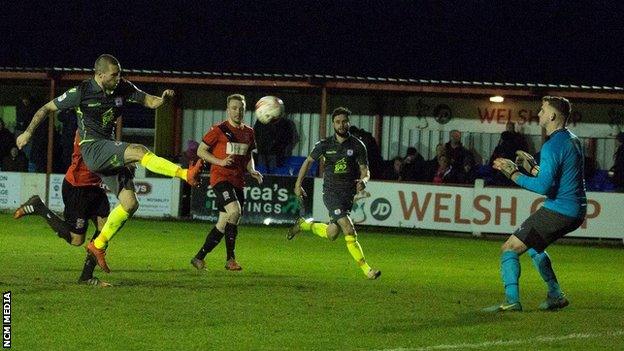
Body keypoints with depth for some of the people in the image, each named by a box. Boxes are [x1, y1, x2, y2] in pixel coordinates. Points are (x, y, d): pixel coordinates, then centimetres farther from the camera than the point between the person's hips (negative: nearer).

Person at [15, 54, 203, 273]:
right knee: (138, 150, -29)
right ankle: (185, 174, -37)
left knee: (130, 204, -1)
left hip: (110, 154, 7)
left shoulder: (122, 88, 5)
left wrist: (162, 99, -11)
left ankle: (99, 245, 12)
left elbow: (150, 102, 12)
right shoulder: (81, 92, -8)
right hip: (92, 149, -7)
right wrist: (28, 132, -4)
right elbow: (47, 108, 2)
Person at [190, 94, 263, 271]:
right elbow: (201, 151, -3)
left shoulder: (248, 132, 13)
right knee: (234, 211, -25)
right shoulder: (219, 130, -5)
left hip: (238, 180, 7)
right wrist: (221, 162, -15)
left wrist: (252, 170, 6)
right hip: (220, 177, -7)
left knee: (225, 221, 5)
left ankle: (200, 257, 14)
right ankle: (230, 258, -16)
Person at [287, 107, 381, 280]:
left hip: (348, 194, 2)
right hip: (331, 192, -2)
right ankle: (366, 269, -17)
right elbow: (308, 162, 14)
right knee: (349, 230, -19)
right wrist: (298, 184, 11)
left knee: (331, 234, 5)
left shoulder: (357, 145, 0)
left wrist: (363, 180, -23)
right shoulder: (325, 145, 0)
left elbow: (365, 171, 0)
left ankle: (304, 225, 34)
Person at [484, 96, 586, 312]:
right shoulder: (572, 140, 14)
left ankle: (512, 300, -22)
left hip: (558, 211, -10)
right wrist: (532, 167, 18)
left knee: (509, 249, -9)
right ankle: (555, 296, 29)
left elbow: (544, 186, -24)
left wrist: (513, 174, -16)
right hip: (576, 211, 10)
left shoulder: (553, 146, -17)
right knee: (532, 244, 31)